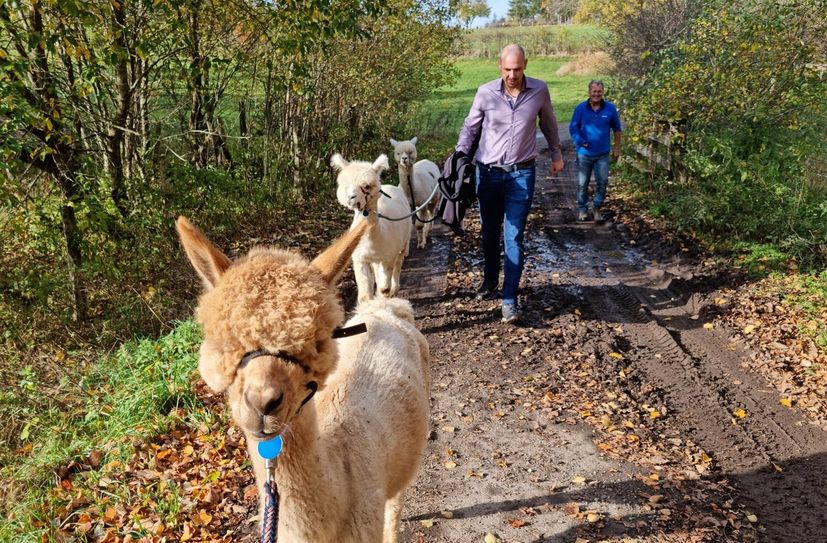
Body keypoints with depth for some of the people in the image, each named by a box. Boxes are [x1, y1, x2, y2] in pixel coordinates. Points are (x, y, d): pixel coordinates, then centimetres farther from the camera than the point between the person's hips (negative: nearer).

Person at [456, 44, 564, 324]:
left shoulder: (540, 90, -2)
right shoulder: (485, 92, -4)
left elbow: (549, 124, 15)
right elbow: (470, 127, 6)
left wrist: (556, 154, 20)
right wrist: (460, 155, -7)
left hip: (521, 174, -1)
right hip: (488, 172, 1)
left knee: (514, 236, -5)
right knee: (489, 233, 14)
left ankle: (509, 298, -2)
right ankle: (489, 280, 36)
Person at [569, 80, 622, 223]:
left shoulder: (610, 108, -1)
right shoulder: (580, 108, -5)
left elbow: (616, 129, 8)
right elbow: (573, 127, -1)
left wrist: (617, 148, 8)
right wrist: (580, 141, -17)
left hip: (603, 154, 1)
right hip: (584, 153, -1)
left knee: (602, 182, 4)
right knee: (582, 183, 8)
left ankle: (597, 208, 20)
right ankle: (582, 209, 23)